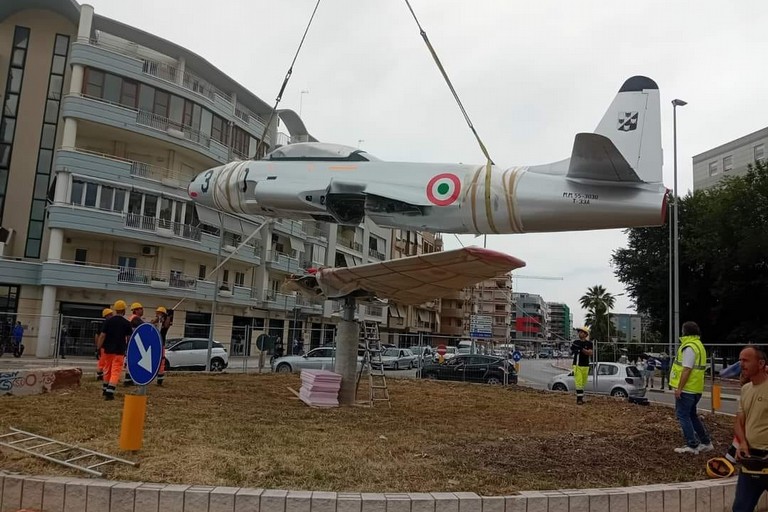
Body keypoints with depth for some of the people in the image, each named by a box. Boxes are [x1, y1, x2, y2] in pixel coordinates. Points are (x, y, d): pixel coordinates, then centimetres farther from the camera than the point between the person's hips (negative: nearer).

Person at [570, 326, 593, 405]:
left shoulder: (589, 343, 1)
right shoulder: (575, 342, 7)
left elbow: (590, 353, -13)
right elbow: (571, 352, 11)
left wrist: (581, 348, -25)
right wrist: (574, 350, -12)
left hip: (585, 366, 1)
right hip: (577, 365, 0)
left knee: (583, 383, 7)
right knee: (578, 382, -10)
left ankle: (580, 397, 18)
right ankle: (579, 398, -12)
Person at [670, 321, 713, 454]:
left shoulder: (689, 347, -18)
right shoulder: (698, 345, 15)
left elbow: (687, 369, -22)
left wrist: (679, 388, -19)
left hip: (686, 389, -10)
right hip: (695, 388, 10)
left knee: (683, 415, -1)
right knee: (691, 415, 19)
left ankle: (692, 445, 2)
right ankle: (706, 442, 23)